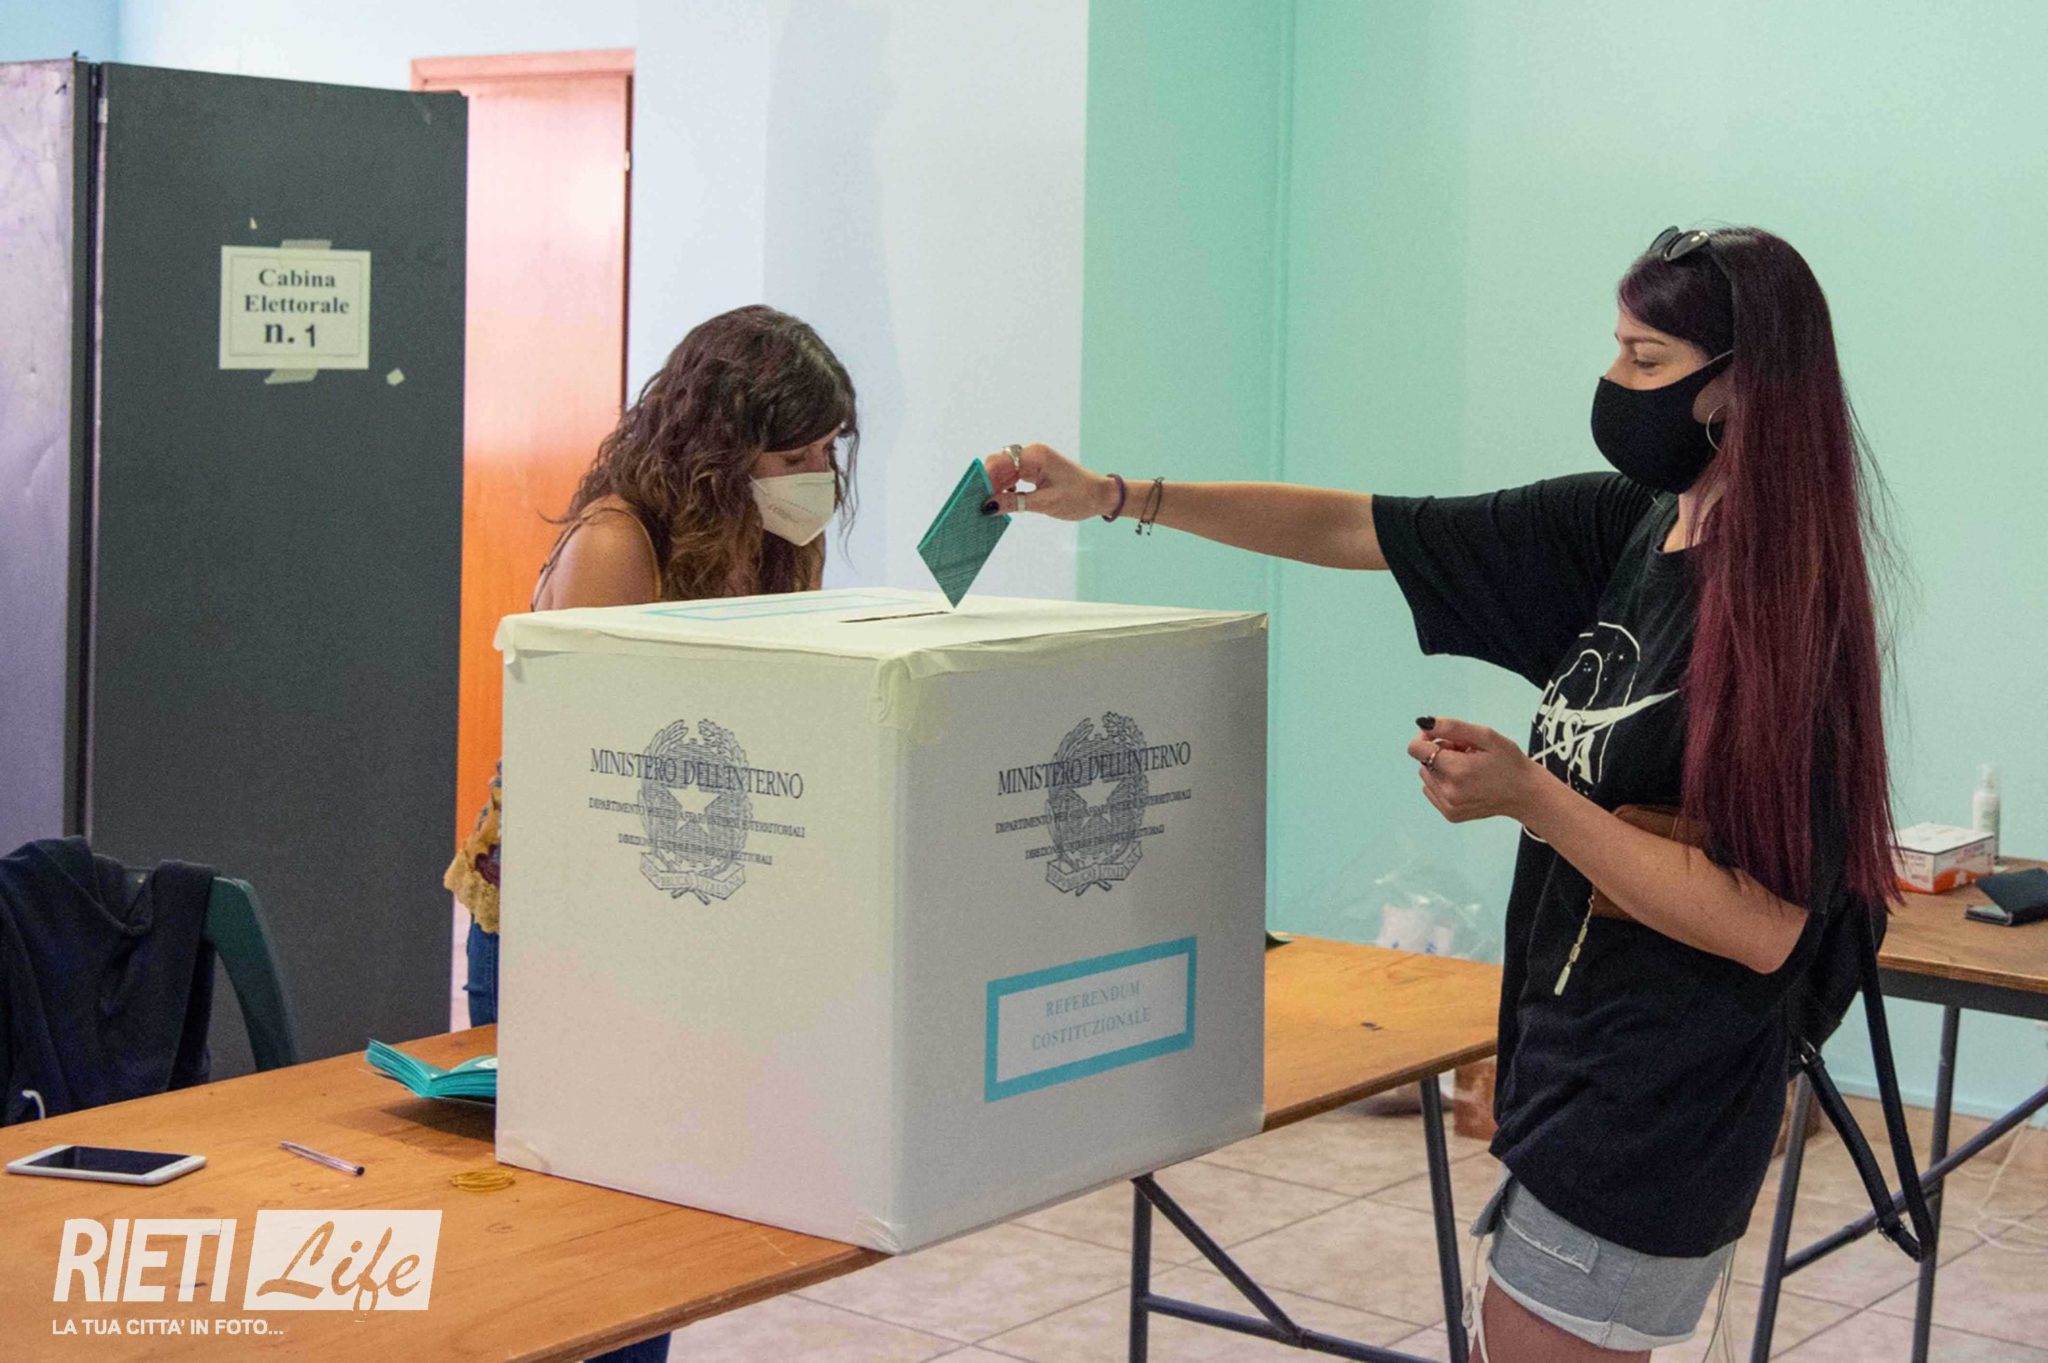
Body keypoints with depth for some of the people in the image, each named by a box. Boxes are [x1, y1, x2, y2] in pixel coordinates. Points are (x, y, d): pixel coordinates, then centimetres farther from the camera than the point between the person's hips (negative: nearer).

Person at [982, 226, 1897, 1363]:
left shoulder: (1784, 611, -20)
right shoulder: (1621, 525, 1)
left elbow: (1763, 928, -22)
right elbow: (1357, 530, 6)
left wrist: (1528, 797, -23)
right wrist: (1116, 496, 3)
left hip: (1657, 1117, -7)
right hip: (1574, 1061, 8)